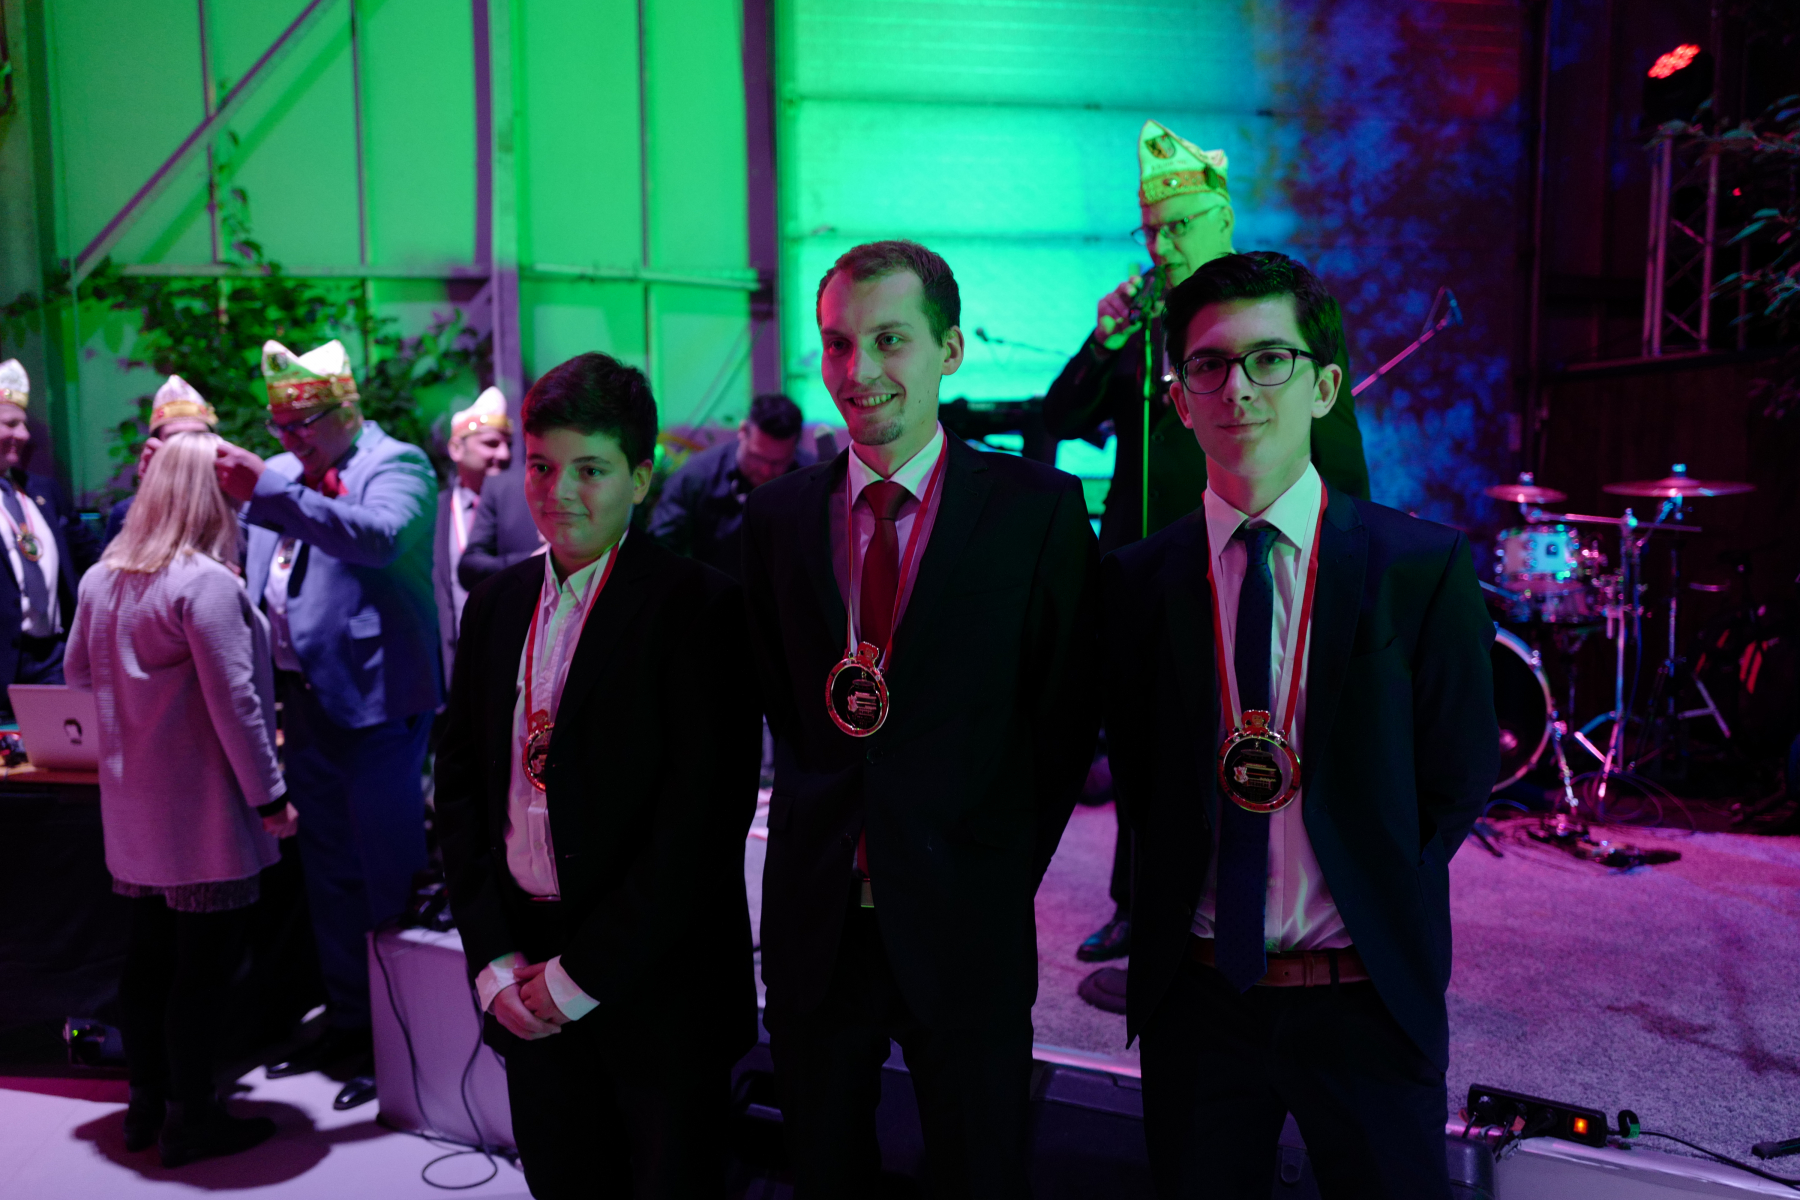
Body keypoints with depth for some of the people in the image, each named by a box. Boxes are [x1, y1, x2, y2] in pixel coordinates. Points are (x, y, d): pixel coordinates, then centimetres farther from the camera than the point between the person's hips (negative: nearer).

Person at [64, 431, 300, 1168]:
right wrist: (269, 795, -14)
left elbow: (80, 674, 19)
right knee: (202, 962, 4)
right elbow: (234, 701, -20)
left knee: (147, 953, 17)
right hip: (204, 809, -8)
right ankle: (190, 1121, 14)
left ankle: (146, 1103, 30)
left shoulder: (102, 577, 7)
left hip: (133, 804, 8)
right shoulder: (207, 581, -18)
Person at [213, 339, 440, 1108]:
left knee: (386, 867, 1)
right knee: (327, 866, 16)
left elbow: (382, 536, -28)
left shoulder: (396, 464, -8)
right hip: (304, 696, 7)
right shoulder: (285, 473, 12)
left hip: (374, 695, -7)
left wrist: (268, 490, -33)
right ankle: (348, 1018, 32)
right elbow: (246, 560, 18)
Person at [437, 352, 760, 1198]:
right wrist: (494, 959, -1)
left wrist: (583, 974, -13)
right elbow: (460, 782, 8)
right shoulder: (497, 603, 6)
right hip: (525, 990, 5)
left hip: (656, 981, -5)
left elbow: (704, 816, -17)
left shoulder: (698, 607, -13)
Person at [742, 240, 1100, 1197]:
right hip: (814, 919, 3)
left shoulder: (1040, 508, -6)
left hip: (964, 922, -2)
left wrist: (1005, 874, -2)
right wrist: (822, 824, 3)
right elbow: (775, 700, 10)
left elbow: (1068, 713, -3)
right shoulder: (777, 516, 3)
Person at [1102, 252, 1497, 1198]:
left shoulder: (1423, 565, -8)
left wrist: (1373, 909, -1)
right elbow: (1137, 772, 4)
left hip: (1367, 1001, -1)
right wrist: (1192, 905, -2)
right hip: (1196, 992, 1)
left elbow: (1457, 776, -1)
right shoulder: (1137, 578, -4)